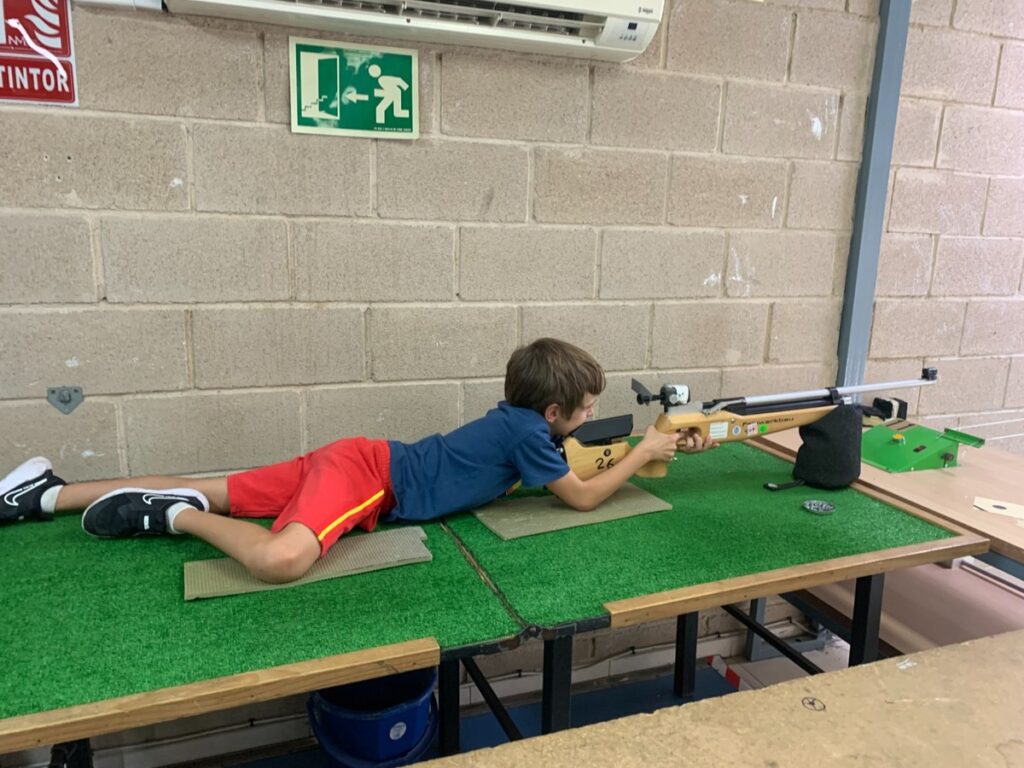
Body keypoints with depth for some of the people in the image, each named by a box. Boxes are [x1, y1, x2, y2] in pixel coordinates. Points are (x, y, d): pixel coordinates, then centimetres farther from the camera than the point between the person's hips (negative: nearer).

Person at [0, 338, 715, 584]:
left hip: (353, 462, 9)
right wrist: (643, 452, 5)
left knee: (209, 494, 11)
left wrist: (671, 444, 20)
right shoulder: (526, 430, -13)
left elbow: (565, 461, 24)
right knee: (280, 559, -36)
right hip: (366, 474, -9)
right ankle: (168, 514, -13)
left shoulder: (518, 419, 11)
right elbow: (584, 496, -9)